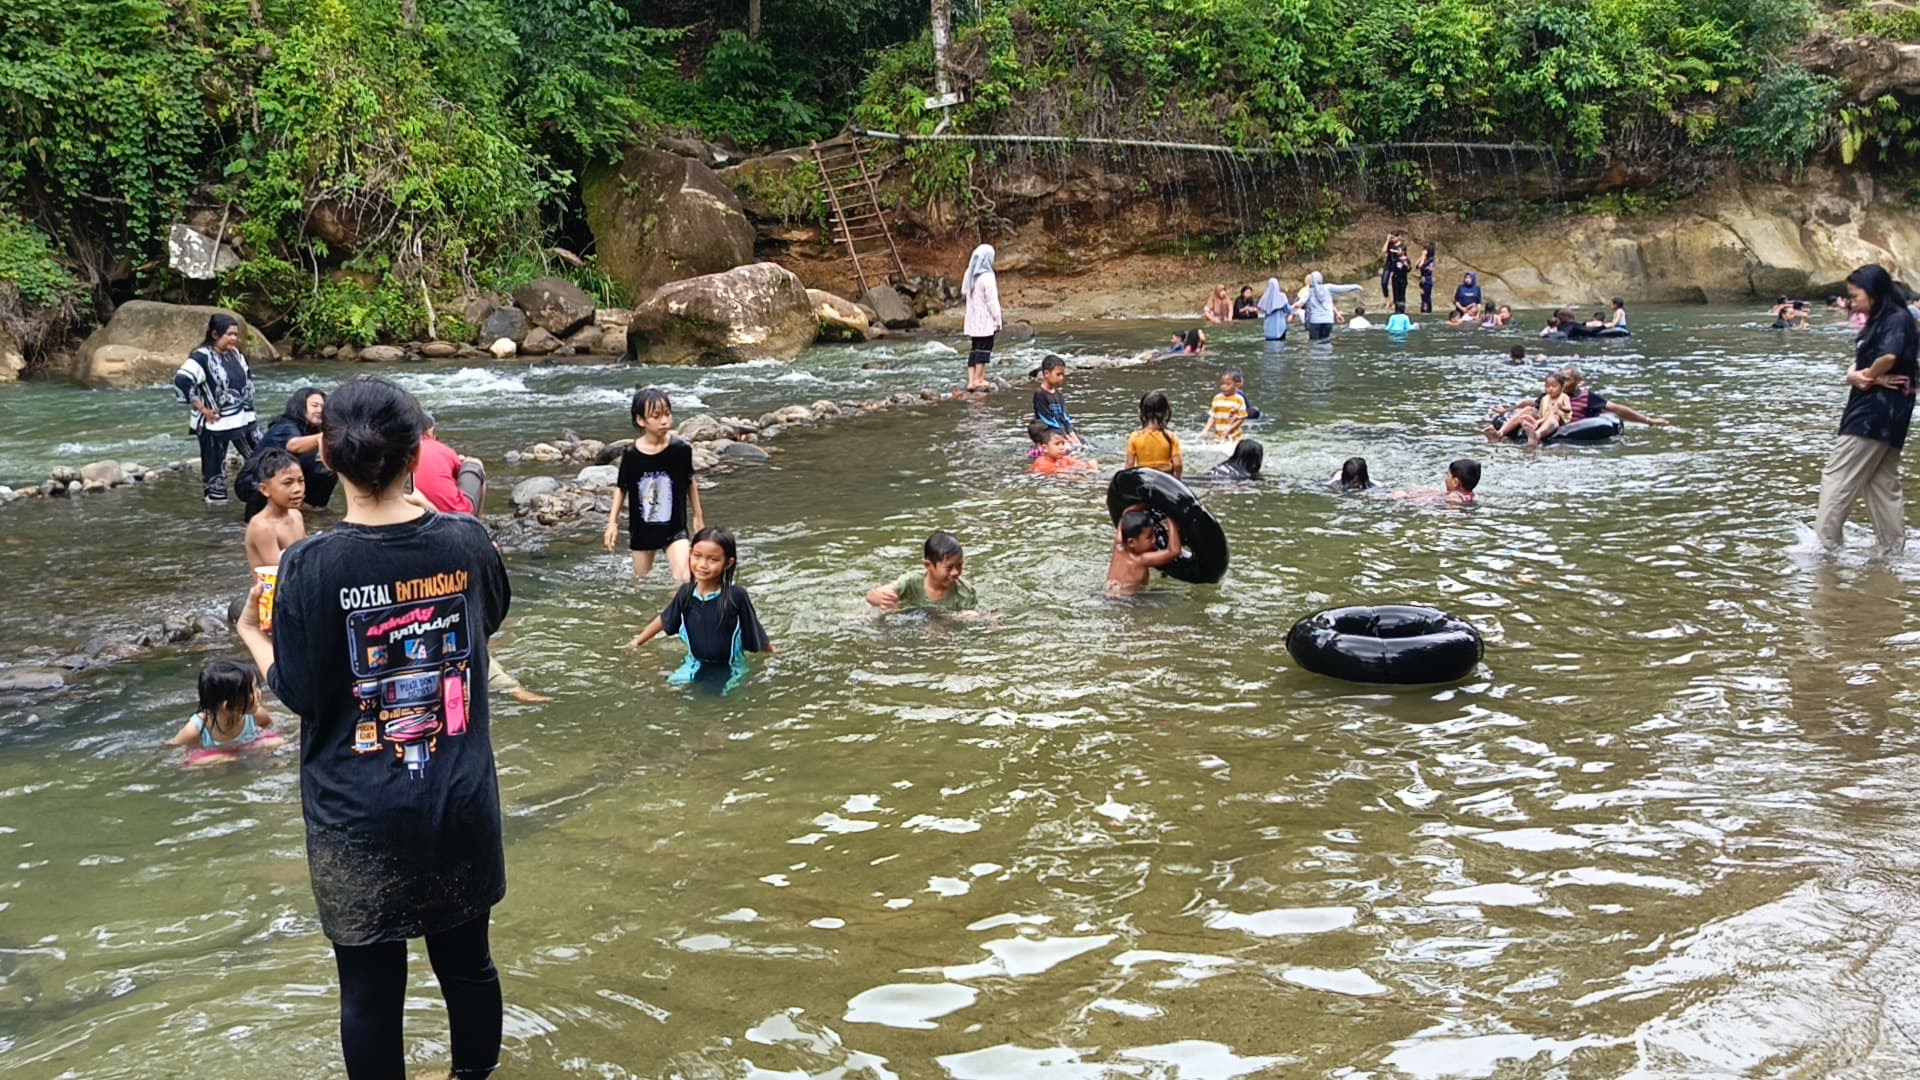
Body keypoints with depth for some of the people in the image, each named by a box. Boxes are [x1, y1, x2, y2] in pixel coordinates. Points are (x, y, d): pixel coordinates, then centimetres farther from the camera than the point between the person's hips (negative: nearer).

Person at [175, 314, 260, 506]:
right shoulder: (202, 357, -17)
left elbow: (247, 378, 25)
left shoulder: (235, 354, 7)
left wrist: (247, 402, 14)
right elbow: (181, 382, -27)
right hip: (215, 424, -8)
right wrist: (202, 409, -20)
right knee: (215, 467, 2)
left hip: (244, 419, 8)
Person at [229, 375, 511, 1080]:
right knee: (466, 961, 20)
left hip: (360, 818, -3)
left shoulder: (313, 566, -17)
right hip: (461, 803, 4)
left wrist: (251, 633, 9)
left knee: (371, 986, 11)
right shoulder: (465, 541, -6)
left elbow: (298, 691, -10)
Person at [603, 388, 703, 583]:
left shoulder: (681, 449, -13)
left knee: (684, 579, -18)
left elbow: (690, 482, 3)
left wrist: (698, 515, 12)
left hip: (674, 527, -2)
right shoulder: (631, 454, -13)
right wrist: (612, 522, -2)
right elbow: (621, 488, 1)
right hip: (642, 529, 2)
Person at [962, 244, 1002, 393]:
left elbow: (964, 292, 20)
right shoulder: (987, 277, -17)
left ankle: (971, 381, 8)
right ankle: (978, 380, 0)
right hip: (986, 319, -7)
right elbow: (992, 301, -15)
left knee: (975, 349, 11)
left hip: (972, 318, 7)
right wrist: (998, 320, -9)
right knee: (985, 348, 0)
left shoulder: (969, 274, 5)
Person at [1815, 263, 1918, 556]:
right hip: (1872, 411, 10)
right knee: (1882, 485, 13)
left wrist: (1868, 377, -12)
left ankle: (1825, 545, -2)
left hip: (1877, 413, -10)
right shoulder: (1877, 322, 18)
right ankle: (1893, 551, 18)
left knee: (1837, 477, -7)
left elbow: (1889, 357, -31)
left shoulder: (1897, 318, -12)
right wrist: (1856, 377, -13)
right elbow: (1855, 368, 10)